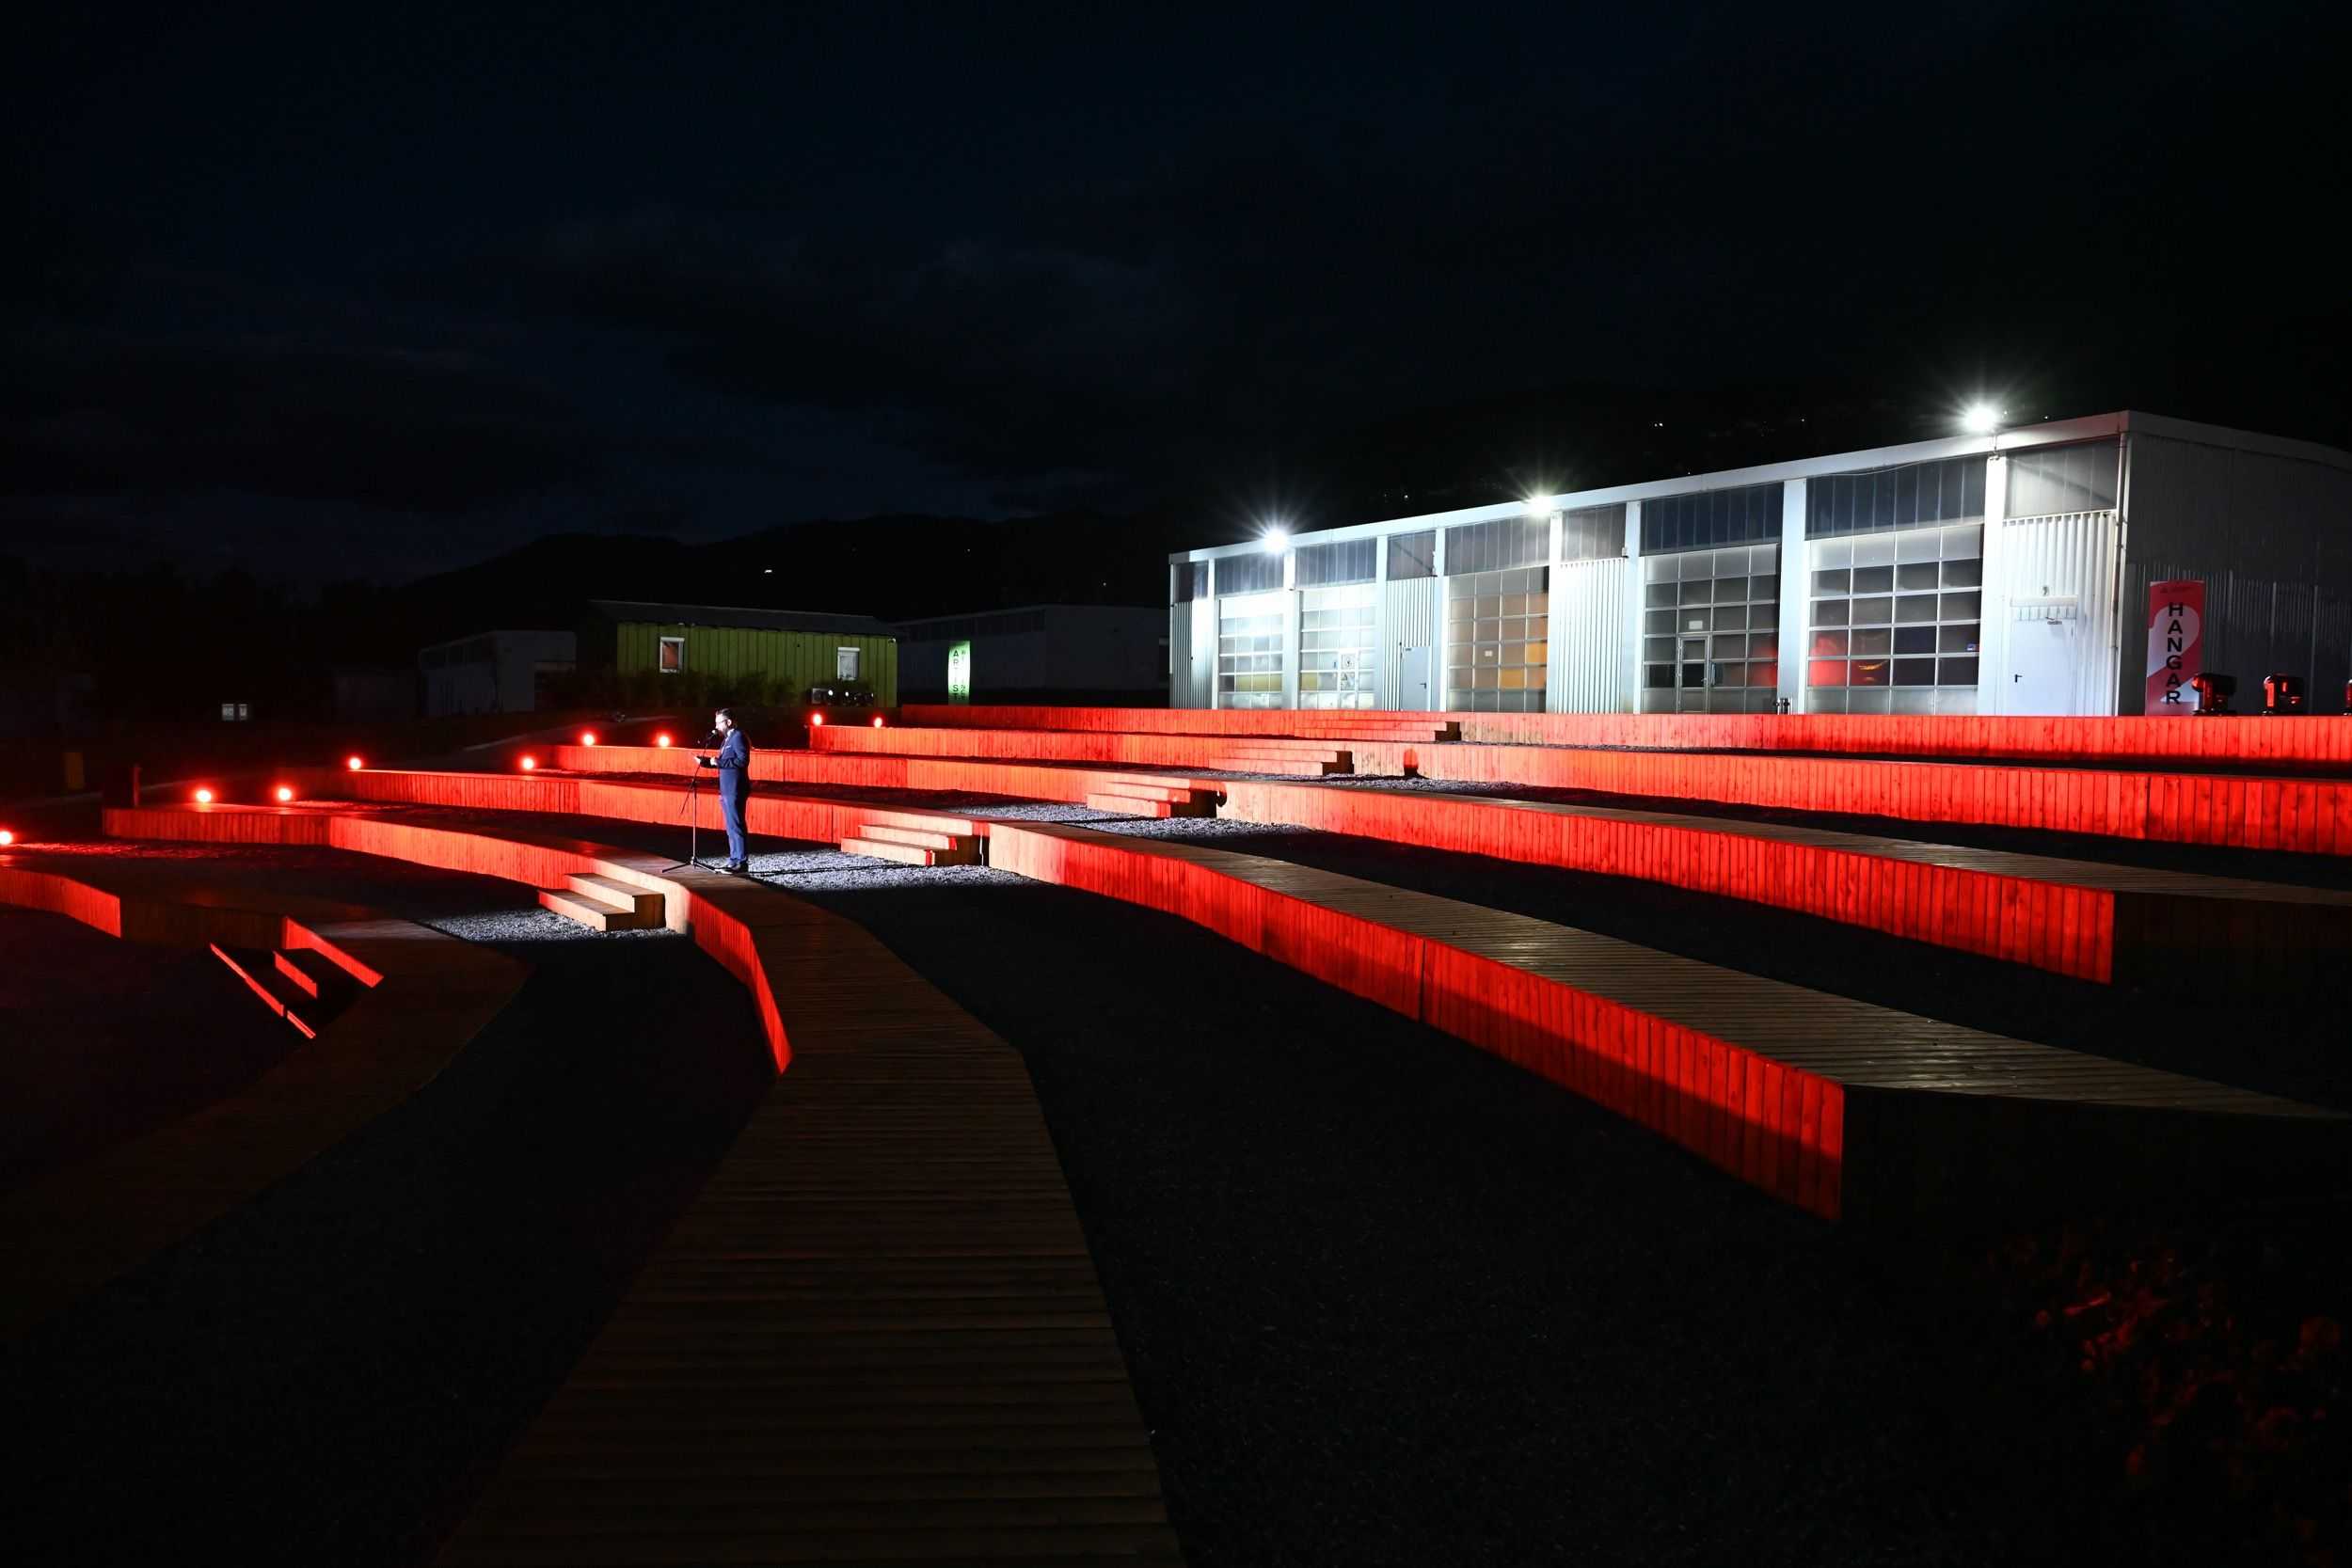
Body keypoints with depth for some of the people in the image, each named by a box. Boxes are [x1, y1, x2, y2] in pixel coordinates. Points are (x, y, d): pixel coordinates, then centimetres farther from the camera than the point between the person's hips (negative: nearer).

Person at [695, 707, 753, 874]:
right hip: (726, 790, 10)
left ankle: (742, 863, -9)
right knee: (731, 827, 13)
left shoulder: (738, 736, -11)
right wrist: (705, 761, 10)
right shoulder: (727, 739, 18)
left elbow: (743, 760, -22)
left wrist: (719, 761, -19)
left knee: (736, 826, -10)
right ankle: (734, 860, 19)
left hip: (735, 790, -10)